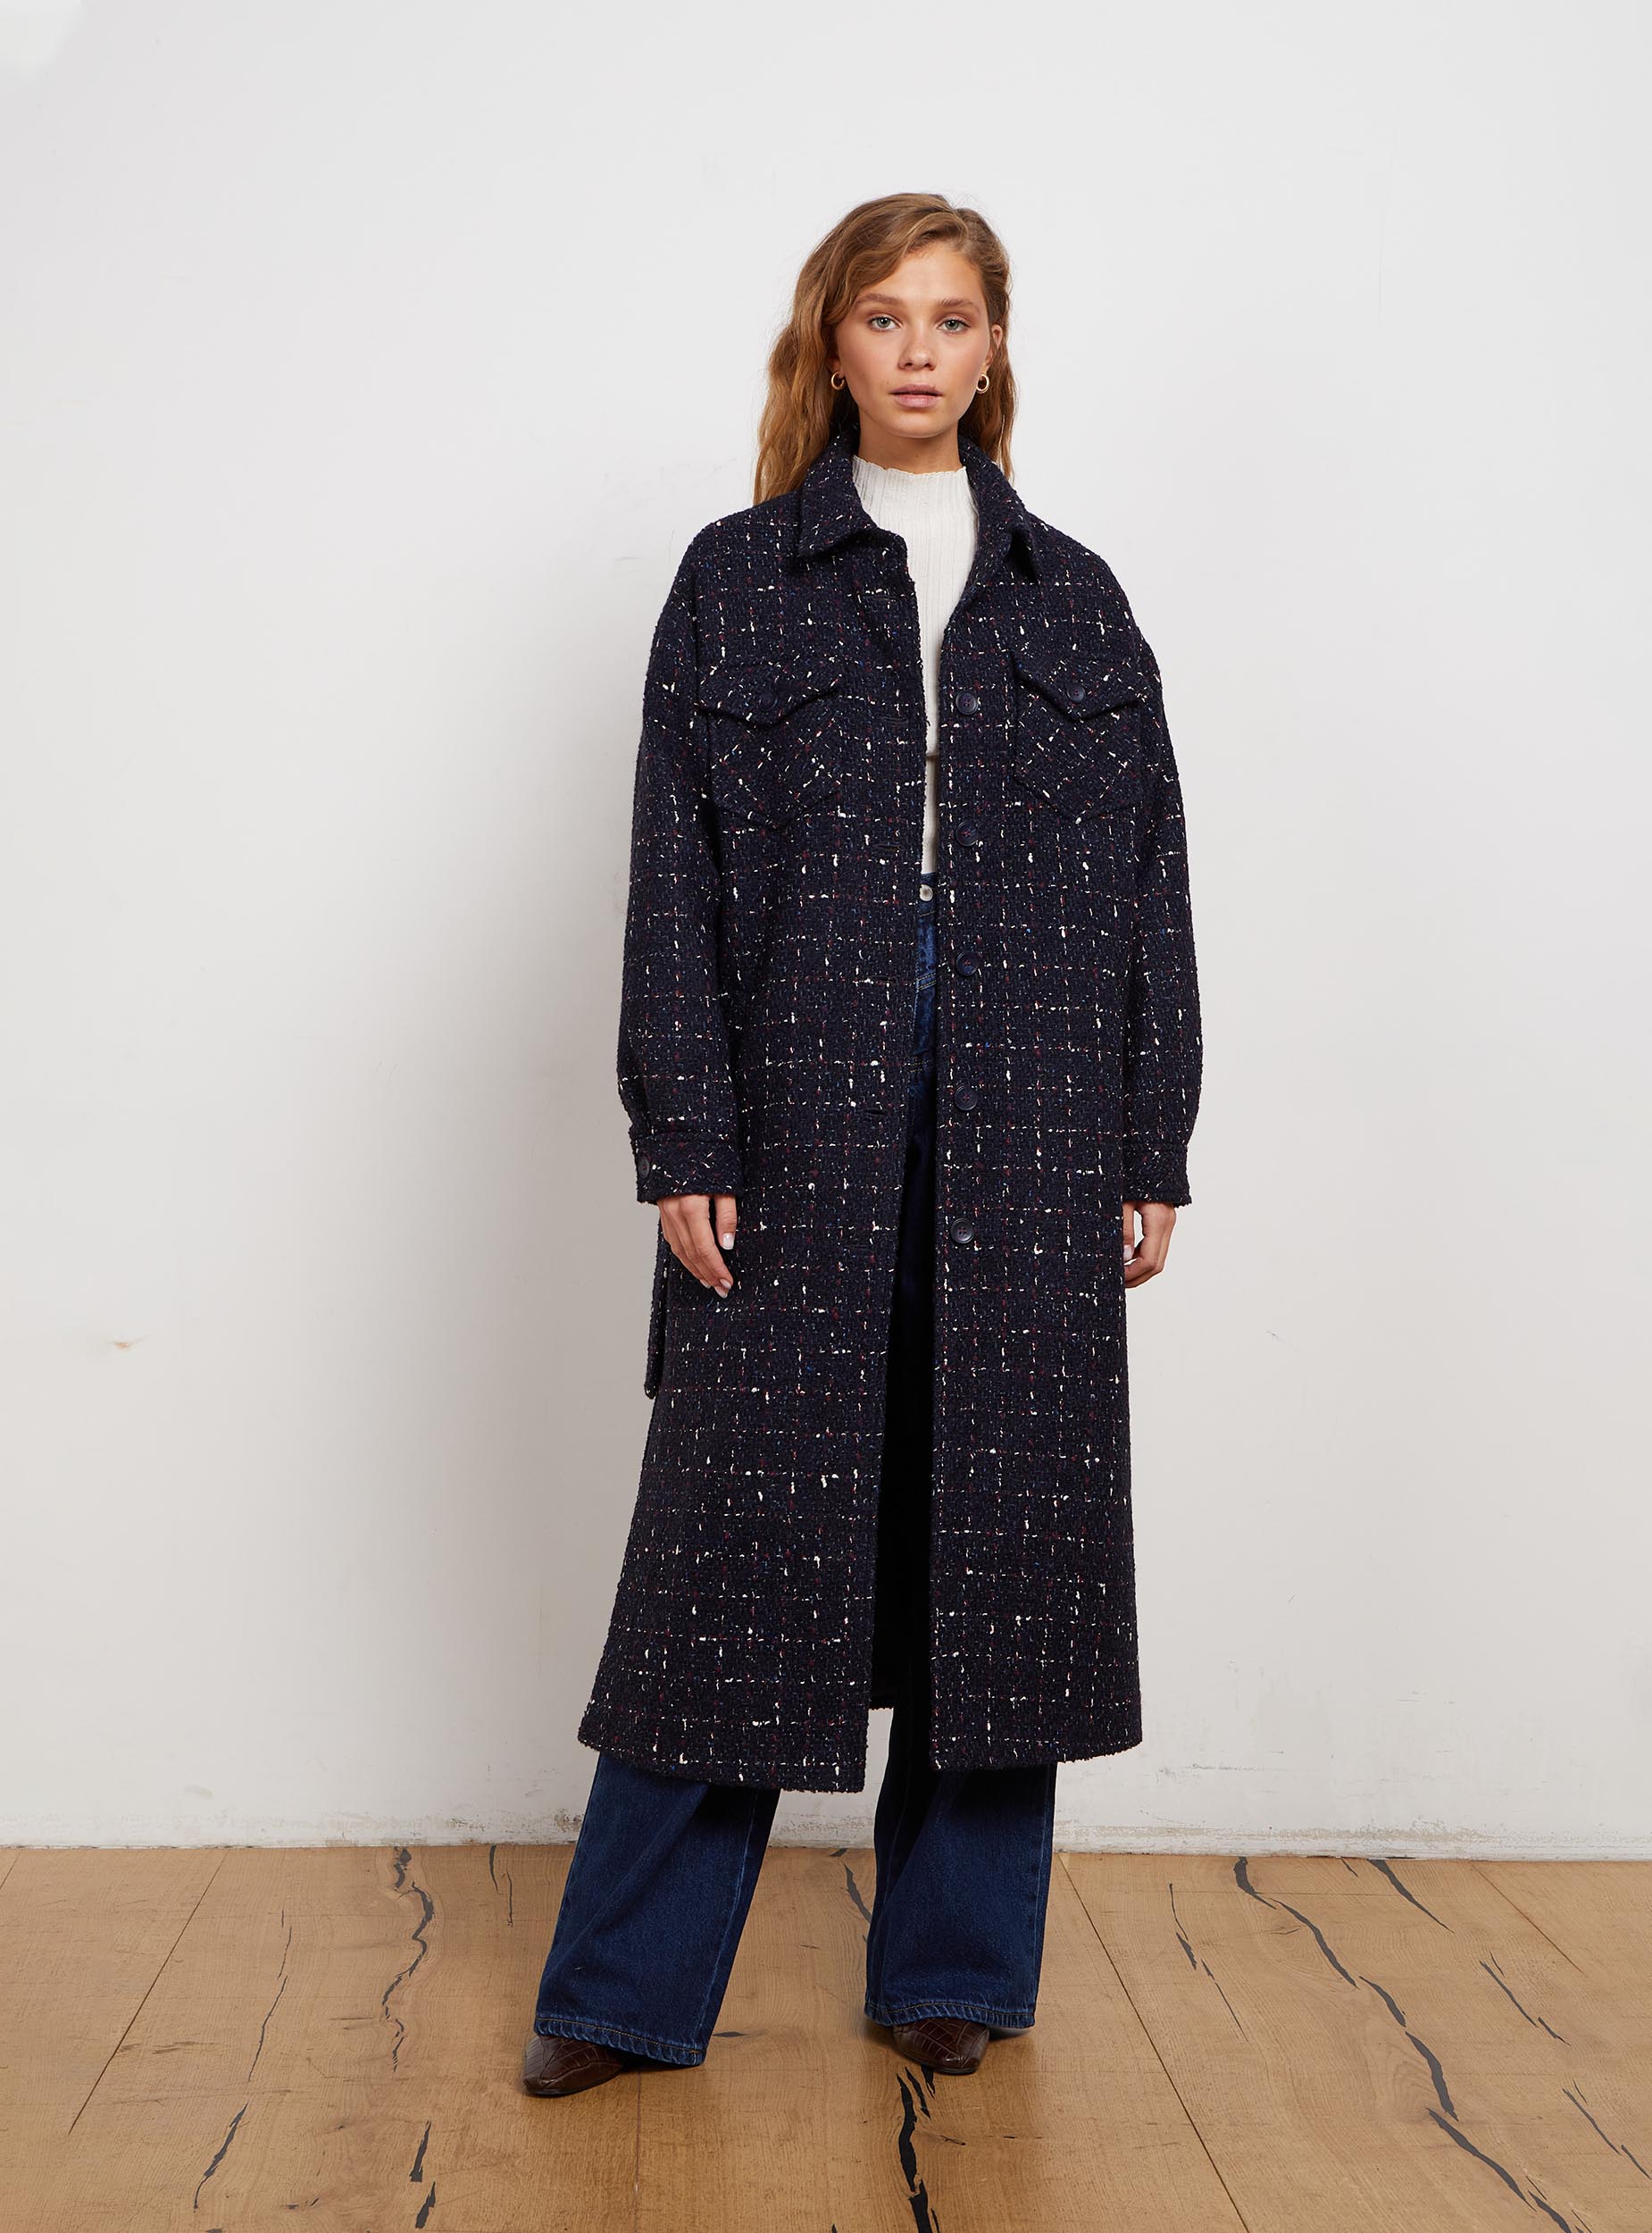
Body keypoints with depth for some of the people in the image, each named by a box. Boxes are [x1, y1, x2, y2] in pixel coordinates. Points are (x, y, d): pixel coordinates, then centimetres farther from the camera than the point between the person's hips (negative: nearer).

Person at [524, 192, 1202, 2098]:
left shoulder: (1073, 599, 13)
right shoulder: (736, 581, 7)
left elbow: (1147, 883, 9)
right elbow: (674, 877, 1)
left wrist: (1154, 1151, 3)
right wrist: (683, 1148, -8)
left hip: (1029, 1151, 2)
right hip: (800, 1134, -2)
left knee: (1000, 1531, 6)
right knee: (747, 1527, 1)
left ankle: (956, 1968, 23)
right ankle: (626, 1988, 15)